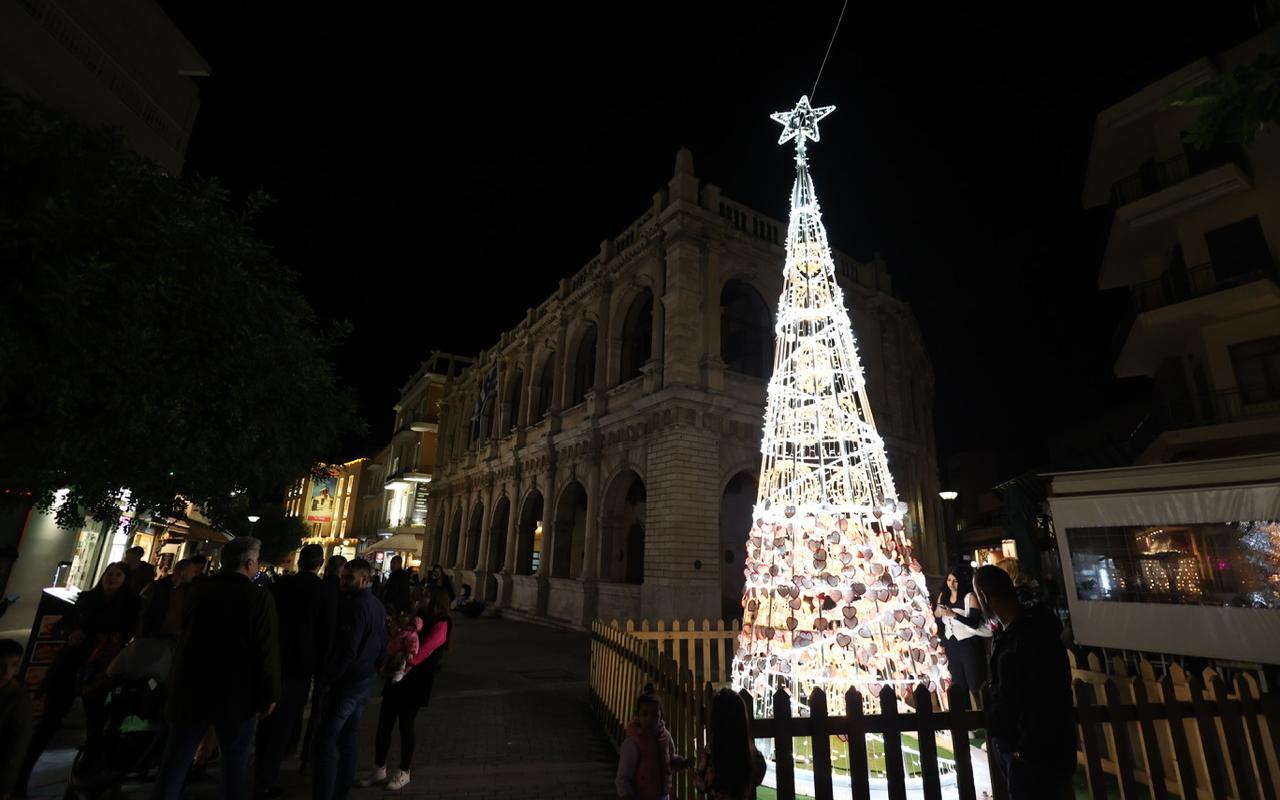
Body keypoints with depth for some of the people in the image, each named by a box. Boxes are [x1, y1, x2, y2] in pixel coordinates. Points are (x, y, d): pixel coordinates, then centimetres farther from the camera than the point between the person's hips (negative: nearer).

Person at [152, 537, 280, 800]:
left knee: (176, 758, 17)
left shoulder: (199, 589, -2)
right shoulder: (259, 597, -18)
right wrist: (269, 694, -7)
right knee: (236, 762, 11)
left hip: (192, 686, 4)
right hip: (236, 693, -4)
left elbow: (184, 636, 13)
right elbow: (267, 651, -17)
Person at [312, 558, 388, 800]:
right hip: (364, 681, 9)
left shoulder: (355, 605, -20)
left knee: (324, 742, -2)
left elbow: (346, 650, -23)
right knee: (348, 741, 18)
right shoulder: (377, 606, 9)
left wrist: (328, 678, -13)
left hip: (344, 682, -9)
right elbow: (382, 646, 14)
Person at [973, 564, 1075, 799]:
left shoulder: (1034, 633, -22)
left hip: (1036, 755, -9)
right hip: (1014, 748, 9)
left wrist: (1025, 750, -20)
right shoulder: (1011, 631, 8)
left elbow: (1048, 701, -23)